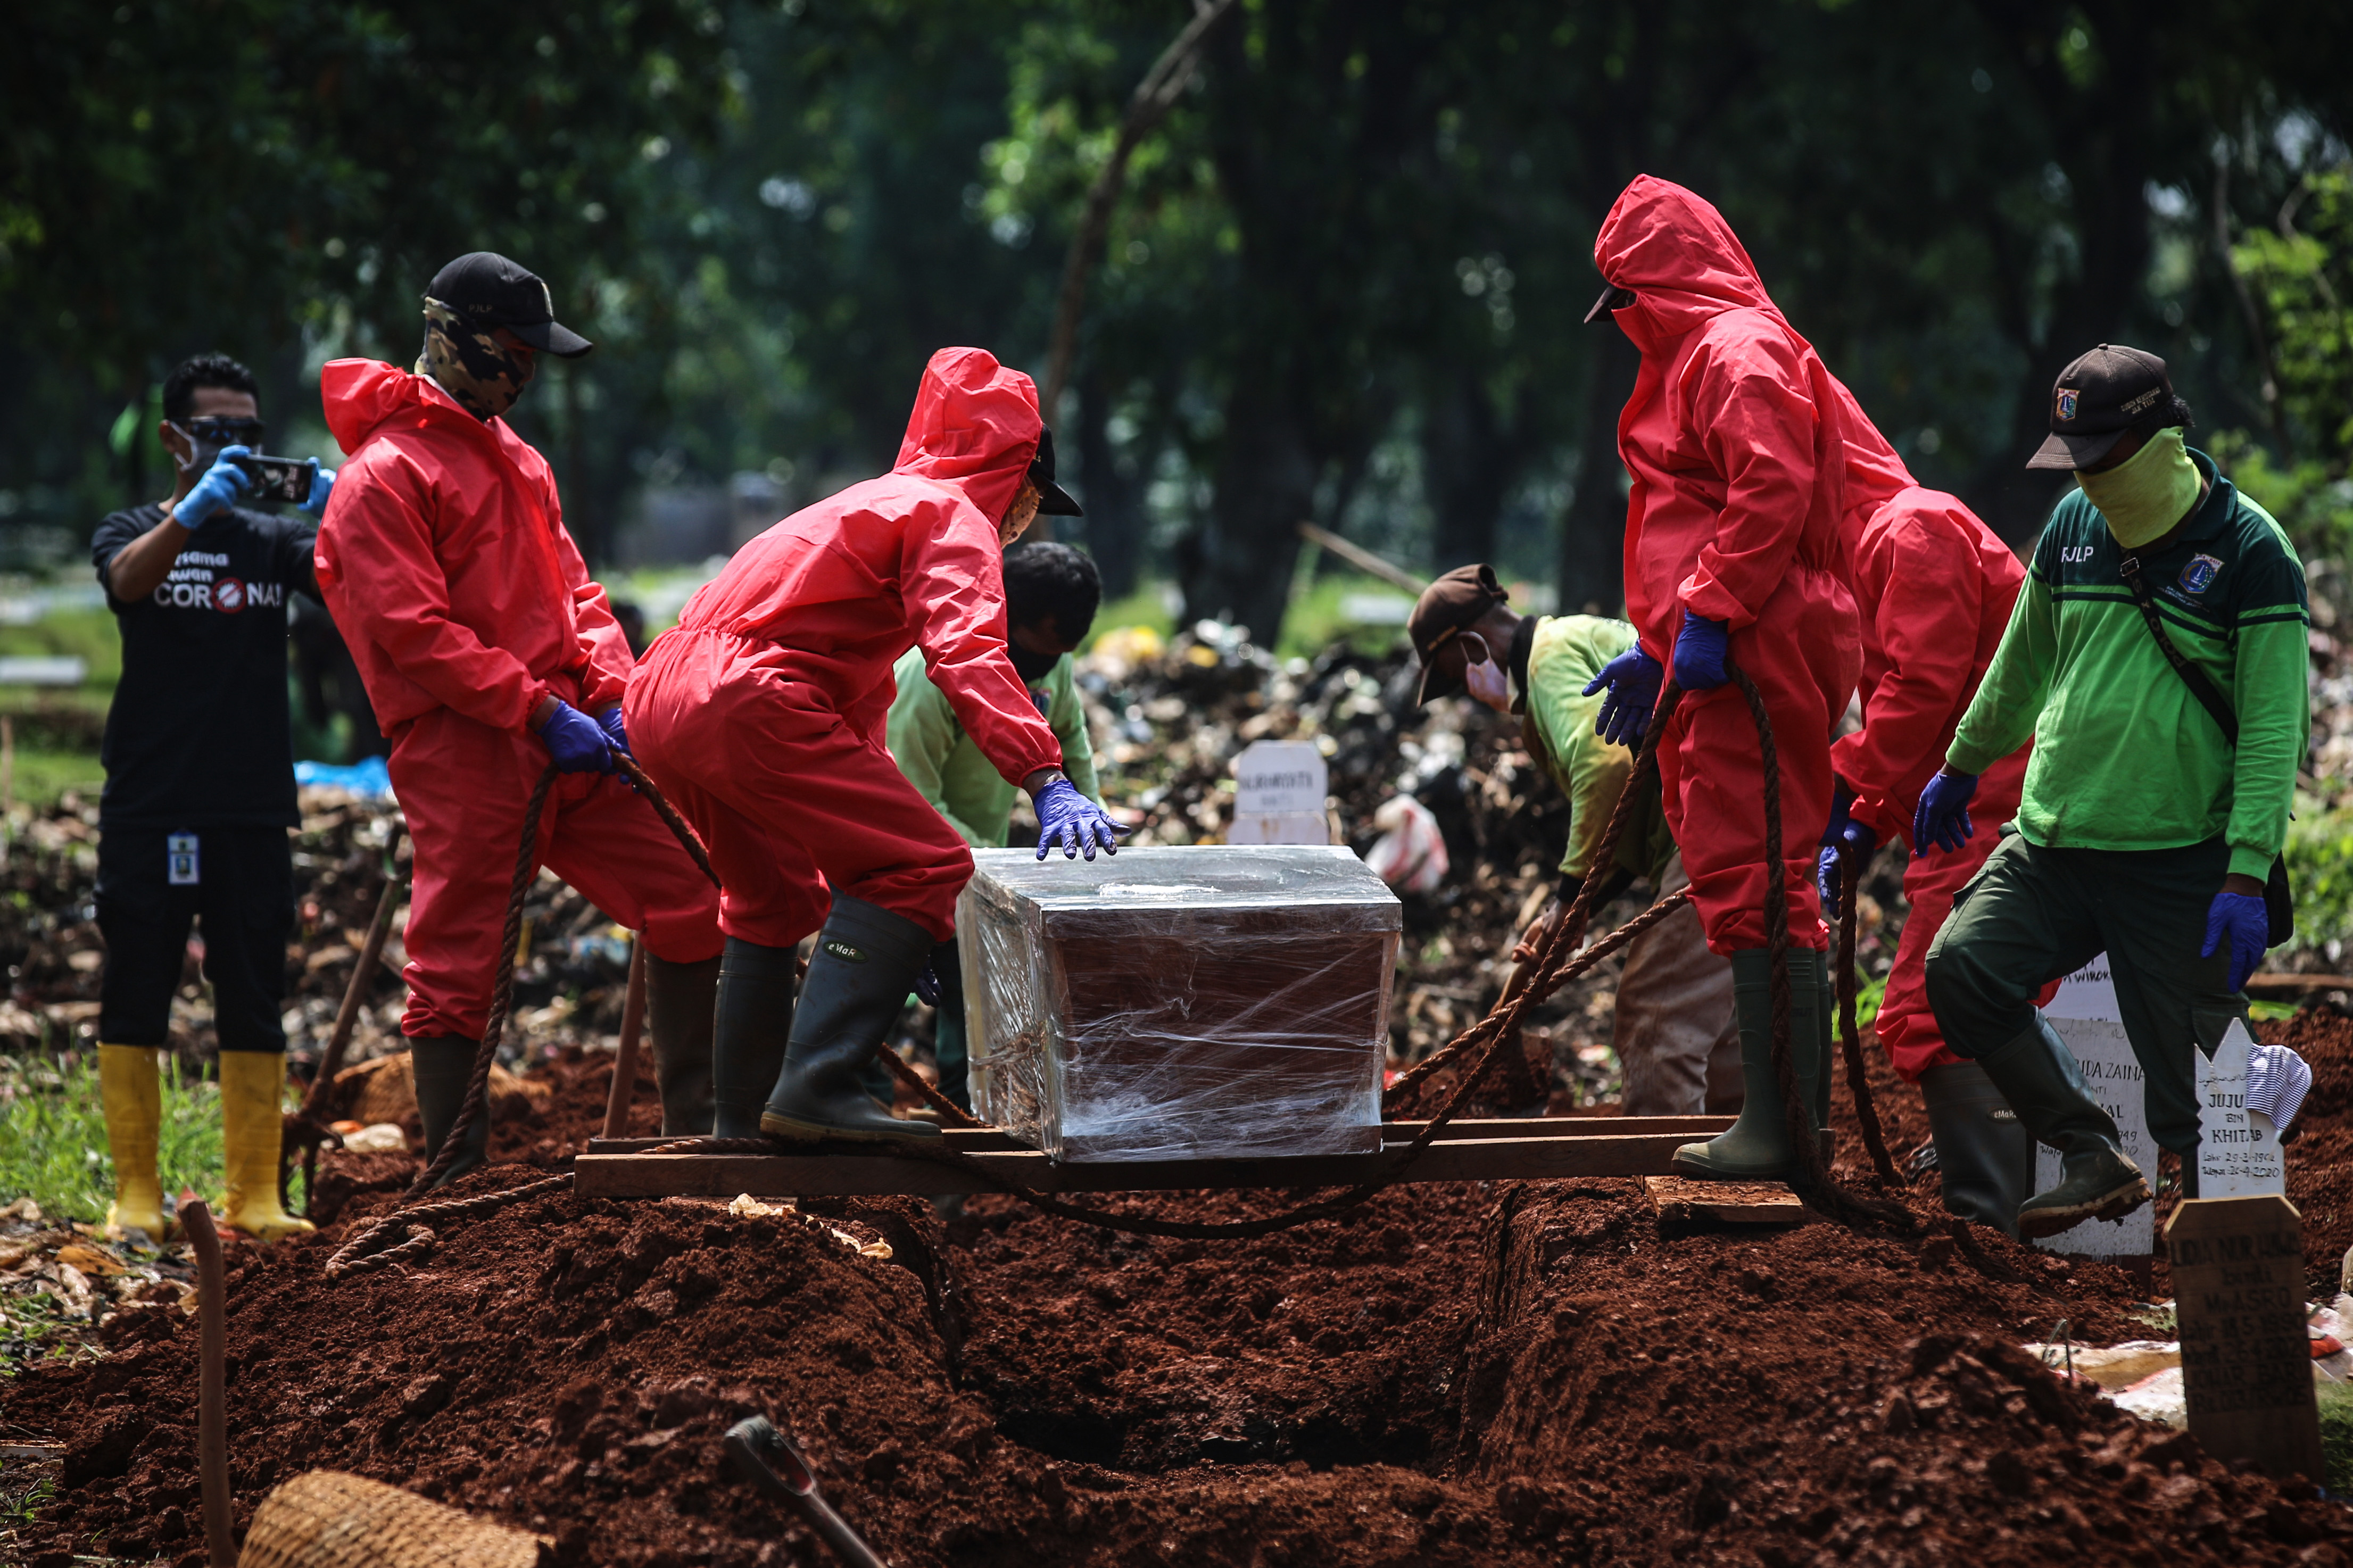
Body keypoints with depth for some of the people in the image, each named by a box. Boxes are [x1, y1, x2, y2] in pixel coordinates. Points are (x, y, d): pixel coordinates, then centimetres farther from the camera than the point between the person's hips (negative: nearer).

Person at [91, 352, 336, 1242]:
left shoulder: (274, 539, 12)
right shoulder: (134, 532, 6)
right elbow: (128, 578, -18)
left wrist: (335, 515, -28)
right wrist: (194, 508, -35)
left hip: (253, 809, 2)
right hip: (149, 808, -2)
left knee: (254, 1008, 2)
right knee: (134, 1001, 0)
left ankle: (254, 1198, 6)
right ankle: (135, 1196, 4)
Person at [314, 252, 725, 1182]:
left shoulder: (515, 460, 21)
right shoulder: (384, 474, -7)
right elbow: (414, 630, -15)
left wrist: (611, 695, 2)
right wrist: (538, 711, -19)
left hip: (565, 737, 8)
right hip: (462, 749, -8)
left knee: (689, 903, 7)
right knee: (458, 966, -4)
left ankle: (693, 1130, 16)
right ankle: (453, 1178, 2)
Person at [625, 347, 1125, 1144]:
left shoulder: (873, 505, 34)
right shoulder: (957, 518, 3)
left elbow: (857, 703, 42)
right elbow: (965, 654, -18)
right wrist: (1048, 783, -27)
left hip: (657, 695, 10)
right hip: (746, 700, -10)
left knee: (778, 896, 28)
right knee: (923, 866, -11)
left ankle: (742, 1121, 34)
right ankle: (815, 1089, -22)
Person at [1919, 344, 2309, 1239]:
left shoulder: (2251, 552, -9)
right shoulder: (2075, 525, 8)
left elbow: (2273, 730, -12)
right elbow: (2022, 665, 25)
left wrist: (2248, 878, -19)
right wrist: (1962, 769, 33)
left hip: (2180, 867, -5)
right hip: (2051, 843, 5)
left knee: (2191, 1096, -5)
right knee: (1961, 967, -14)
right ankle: (2093, 1159, -6)